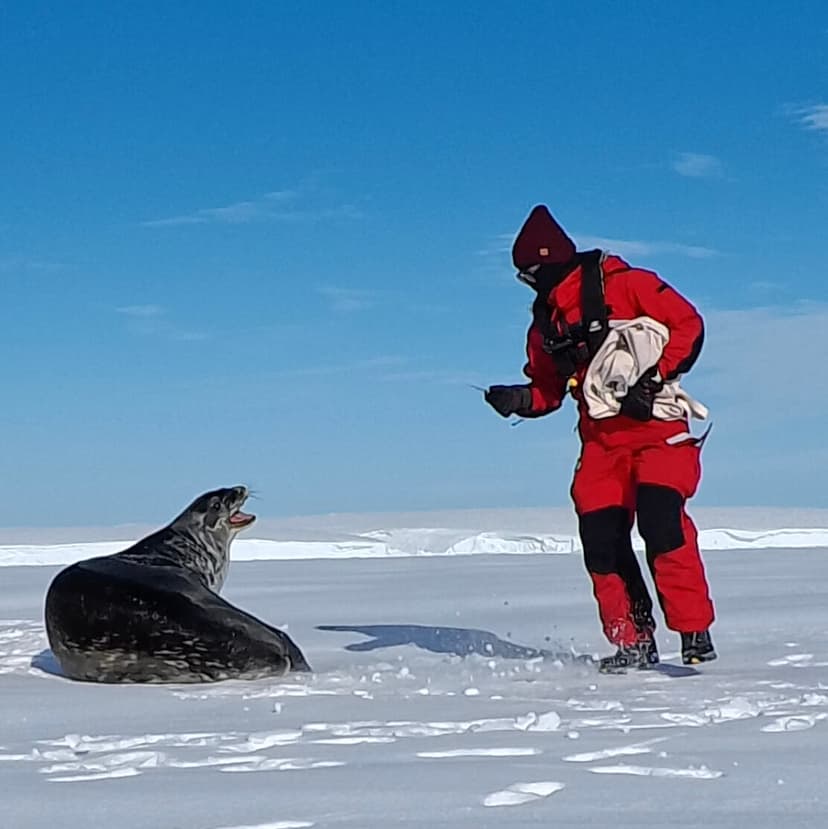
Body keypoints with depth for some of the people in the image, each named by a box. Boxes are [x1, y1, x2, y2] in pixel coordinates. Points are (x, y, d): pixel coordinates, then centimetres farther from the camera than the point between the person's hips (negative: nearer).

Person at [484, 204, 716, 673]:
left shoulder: (623, 284, -7)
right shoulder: (545, 320, 14)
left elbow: (689, 325, -8)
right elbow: (549, 388, 18)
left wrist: (652, 380, -16)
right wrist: (520, 400, -4)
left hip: (657, 426, -6)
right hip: (602, 436, 6)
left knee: (661, 520, -22)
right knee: (601, 538, -4)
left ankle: (695, 633, -13)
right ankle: (633, 643, 7)